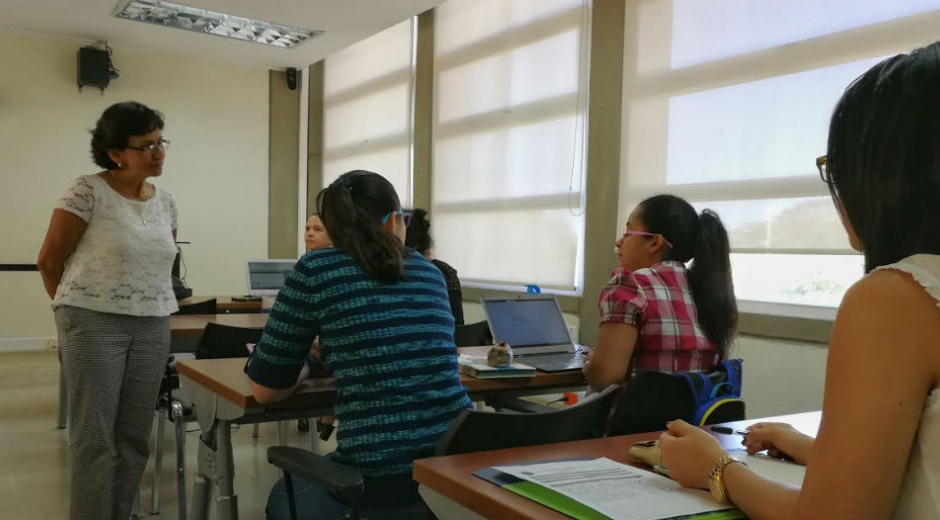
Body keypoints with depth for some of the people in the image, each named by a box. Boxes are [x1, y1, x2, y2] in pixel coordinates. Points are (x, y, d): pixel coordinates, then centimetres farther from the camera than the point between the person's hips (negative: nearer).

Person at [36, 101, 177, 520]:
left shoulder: (165, 201, 9)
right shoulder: (88, 191, -9)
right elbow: (49, 261, -3)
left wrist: (146, 304, 16)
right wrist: (75, 309, 9)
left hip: (153, 327, 5)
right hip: (95, 324, -5)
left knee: (134, 436, 9)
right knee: (95, 437, -1)